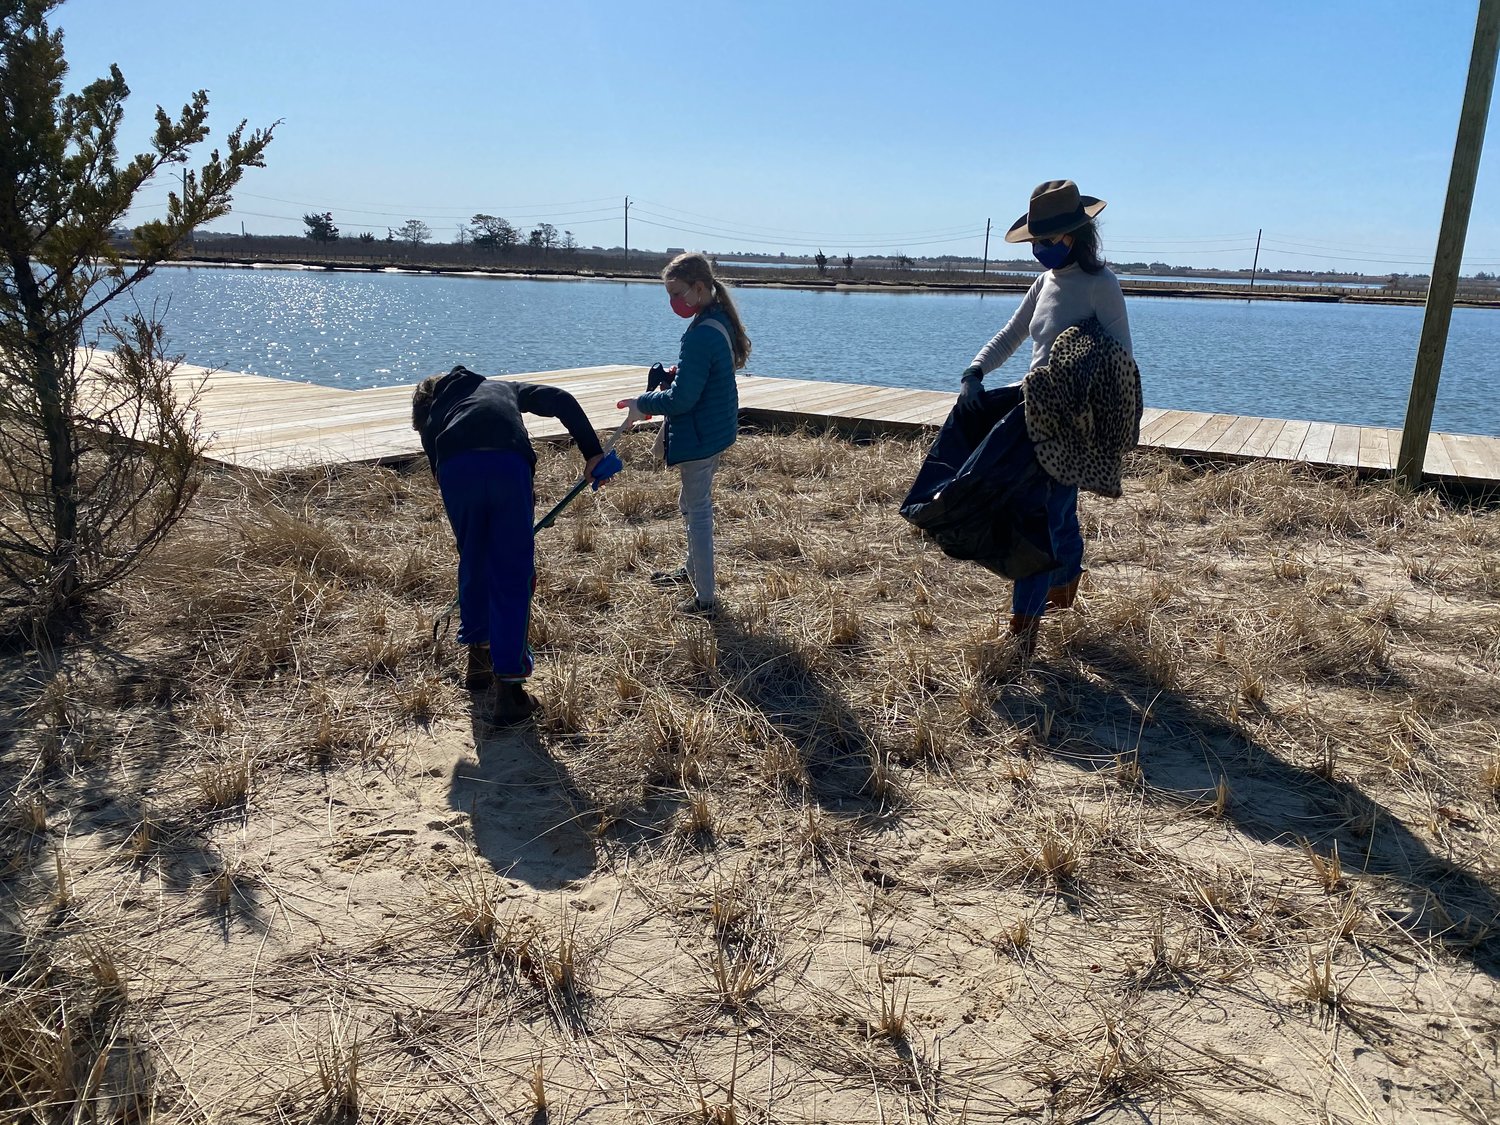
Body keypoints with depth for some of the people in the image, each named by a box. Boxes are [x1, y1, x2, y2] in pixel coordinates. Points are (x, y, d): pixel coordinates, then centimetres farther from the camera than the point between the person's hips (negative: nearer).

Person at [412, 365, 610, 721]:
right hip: (509, 464, -1)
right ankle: (508, 684, 3)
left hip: (456, 469, 1)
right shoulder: (502, 388, 38)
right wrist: (592, 452, 15)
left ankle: (478, 659, 38)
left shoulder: (431, 417, 36)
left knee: (473, 564, 23)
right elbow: (561, 400, 20)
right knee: (513, 576, 5)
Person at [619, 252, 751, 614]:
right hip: (719, 430, 10)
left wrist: (642, 404, -10)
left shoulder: (701, 335, -26)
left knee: (698, 510, 0)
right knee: (693, 503, 25)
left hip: (698, 436, -10)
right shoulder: (720, 320, 6)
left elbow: (681, 398, -25)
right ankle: (692, 570, 44)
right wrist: (677, 374, 4)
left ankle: (705, 598, 9)